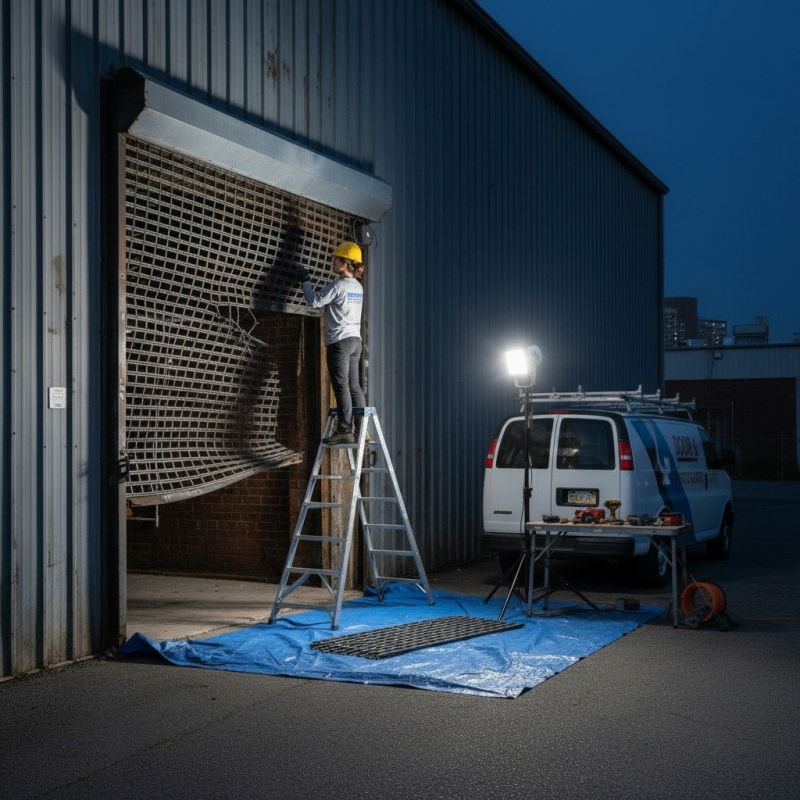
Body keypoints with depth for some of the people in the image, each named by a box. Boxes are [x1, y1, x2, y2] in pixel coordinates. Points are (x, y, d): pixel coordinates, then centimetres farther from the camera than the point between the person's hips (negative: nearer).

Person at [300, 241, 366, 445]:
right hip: (355, 340, 8)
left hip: (339, 340, -8)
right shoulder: (358, 287, 13)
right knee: (354, 386, 10)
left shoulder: (337, 286, -12)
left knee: (341, 387, -9)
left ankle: (345, 431, -11)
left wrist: (306, 282, 4)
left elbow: (315, 302, -9)